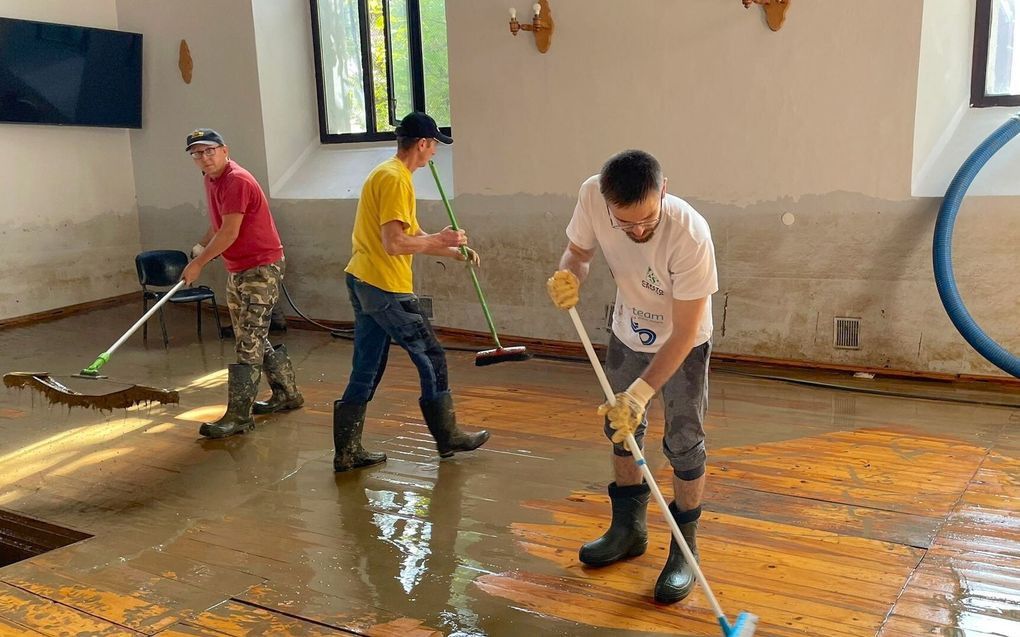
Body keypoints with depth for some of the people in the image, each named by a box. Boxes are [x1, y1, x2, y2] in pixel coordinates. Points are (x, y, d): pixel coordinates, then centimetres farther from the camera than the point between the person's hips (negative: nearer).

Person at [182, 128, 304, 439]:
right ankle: (287, 393, 29)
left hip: (262, 268, -10)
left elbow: (230, 232, -22)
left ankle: (239, 416, -6)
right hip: (237, 270, 10)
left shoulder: (237, 181, -18)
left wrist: (198, 263, -15)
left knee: (248, 343, -9)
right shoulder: (211, 179, 11)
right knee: (252, 338, 16)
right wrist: (201, 245, 7)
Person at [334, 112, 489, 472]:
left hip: (363, 283, 10)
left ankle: (347, 452, 17)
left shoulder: (387, 174, 17)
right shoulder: (396, 179, -15)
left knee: (366, 371, 12)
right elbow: (394, 244, -23)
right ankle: (447, 438, 20)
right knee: (432, 359, 5)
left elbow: (412, 237, 22)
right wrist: (439, 240, -11)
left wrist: (455, 252, 19)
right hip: (386, 289, -10)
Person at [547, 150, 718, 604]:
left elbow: (684, 332, -32)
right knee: (621, 425, 16)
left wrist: (642, 391, -36)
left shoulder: (690, 234, -39)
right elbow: (578, 251, -7)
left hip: (682, 343, -5)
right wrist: (568, 276, -30)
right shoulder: (592, 196, -28)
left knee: (684, 442, -3)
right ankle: (628, 529, 36)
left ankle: (685, 549, 18)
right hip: (628, 331, 5)